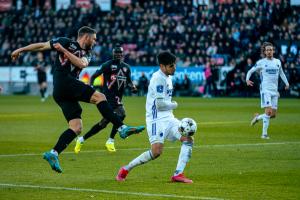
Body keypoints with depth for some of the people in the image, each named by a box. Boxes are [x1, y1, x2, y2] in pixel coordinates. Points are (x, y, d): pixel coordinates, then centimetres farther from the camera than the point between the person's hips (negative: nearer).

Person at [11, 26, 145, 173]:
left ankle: (53, 154, -5)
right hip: (64, 82, -8)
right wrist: (21, 50, 15)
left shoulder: (87, 54, 24)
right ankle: (122, 128, -27)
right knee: (99, 97, -19)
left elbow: (81, 64, 1)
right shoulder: (66, 42, 8)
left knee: (76, 128, -2)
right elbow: (42, 46, 12)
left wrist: (64, 50, -7)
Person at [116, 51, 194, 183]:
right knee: (156, 151, -20)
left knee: (188, 140, -4)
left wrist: (170, 105, 11)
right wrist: (174, 105, -4)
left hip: (168, 118, 10)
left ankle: (178, 174, -6)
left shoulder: (167, 77, 14)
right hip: (157, 118, -10)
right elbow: (160, 104, -21)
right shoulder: (158, 79, -17)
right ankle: (125, 170, -3)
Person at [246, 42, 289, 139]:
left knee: (273, 114, 3)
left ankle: (258, 117, 30)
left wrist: (286, 83, 16)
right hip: (265, 90, -5)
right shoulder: (261, 62, -1)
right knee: (268, 111, -17)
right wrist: (247, 79, -12)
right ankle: (264, 134, -9)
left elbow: (281, 73, 26)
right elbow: (250, 71, 6)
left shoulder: (277, 62, 11)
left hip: (274, 91, 5)